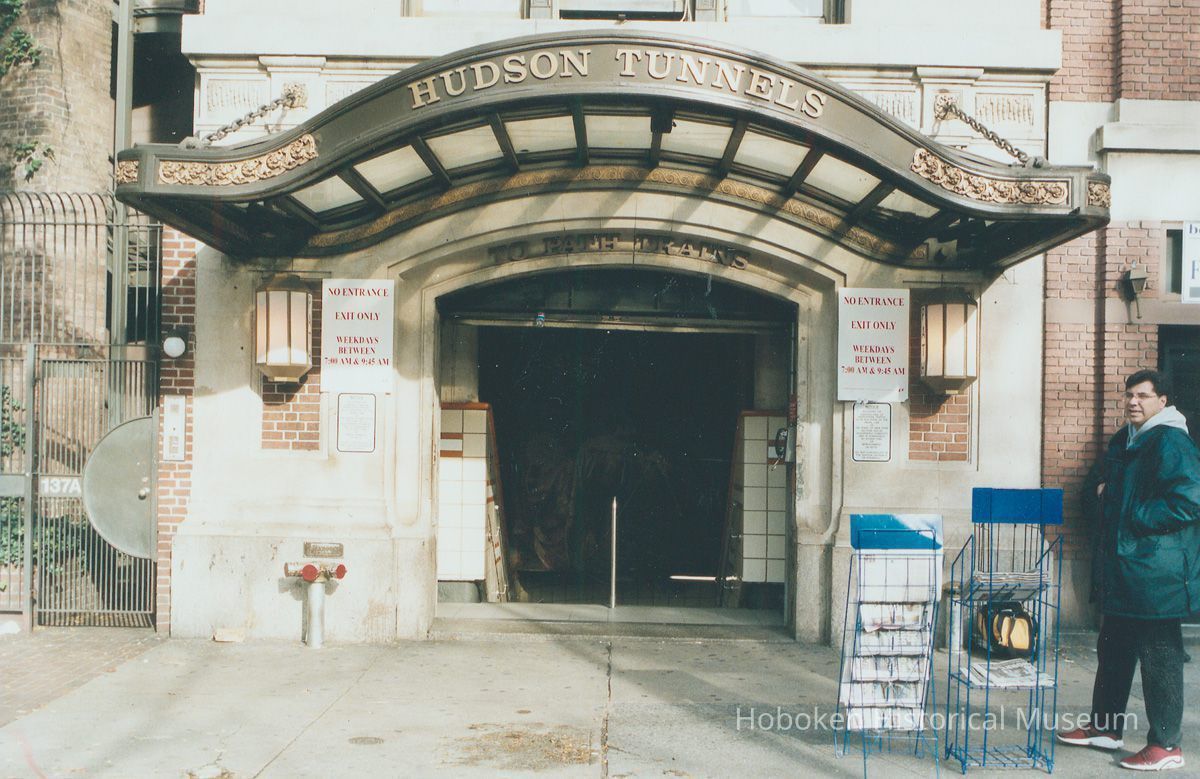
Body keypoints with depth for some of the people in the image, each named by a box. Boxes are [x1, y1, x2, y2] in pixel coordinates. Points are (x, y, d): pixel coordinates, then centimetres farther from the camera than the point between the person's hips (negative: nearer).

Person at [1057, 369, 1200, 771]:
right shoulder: (1124, 440, 14)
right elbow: (1109, 478, 32)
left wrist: (1135, 520, -18)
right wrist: (1104, 488, 9)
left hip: (1155, 572, -10)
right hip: (1121, 568, 10)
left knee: (1159, 657, -1)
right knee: (1113, 649, 18)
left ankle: (1166, 746, 9)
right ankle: (1105, 728, 31)